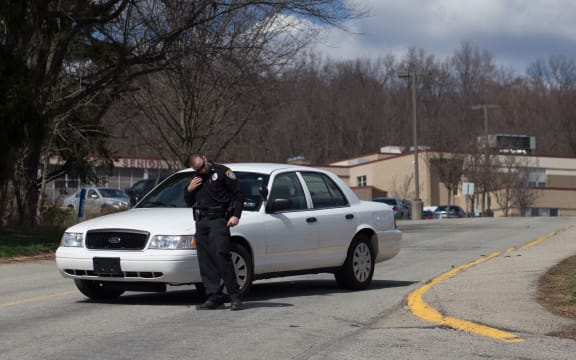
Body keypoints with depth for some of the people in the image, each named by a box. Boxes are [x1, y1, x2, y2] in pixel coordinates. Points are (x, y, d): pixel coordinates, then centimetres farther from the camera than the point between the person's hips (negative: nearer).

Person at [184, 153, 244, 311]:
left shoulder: (222, 172, 1)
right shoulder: (196, 179, 20)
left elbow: (238, 195, -1)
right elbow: (189, 202, 26)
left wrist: (236, 215, -13)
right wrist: (189, 189, 5)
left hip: (218, 220, -7)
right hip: (201, 222, 7)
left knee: (221, 255, -18)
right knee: (205, 261, 0)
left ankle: (235, 297, -16)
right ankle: (214, 298, 2)